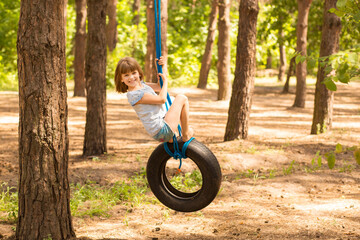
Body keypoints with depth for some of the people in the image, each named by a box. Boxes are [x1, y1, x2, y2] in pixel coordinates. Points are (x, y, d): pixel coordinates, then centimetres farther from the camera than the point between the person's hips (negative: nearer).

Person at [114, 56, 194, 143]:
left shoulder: (141, 84, 9)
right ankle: (186, 135, 7)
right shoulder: (134, 95, -20)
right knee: (182, 98, -6)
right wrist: (165, 81, -4)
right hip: (161, 132, -10)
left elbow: (159, 87, 23)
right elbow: (162, 99, -19)